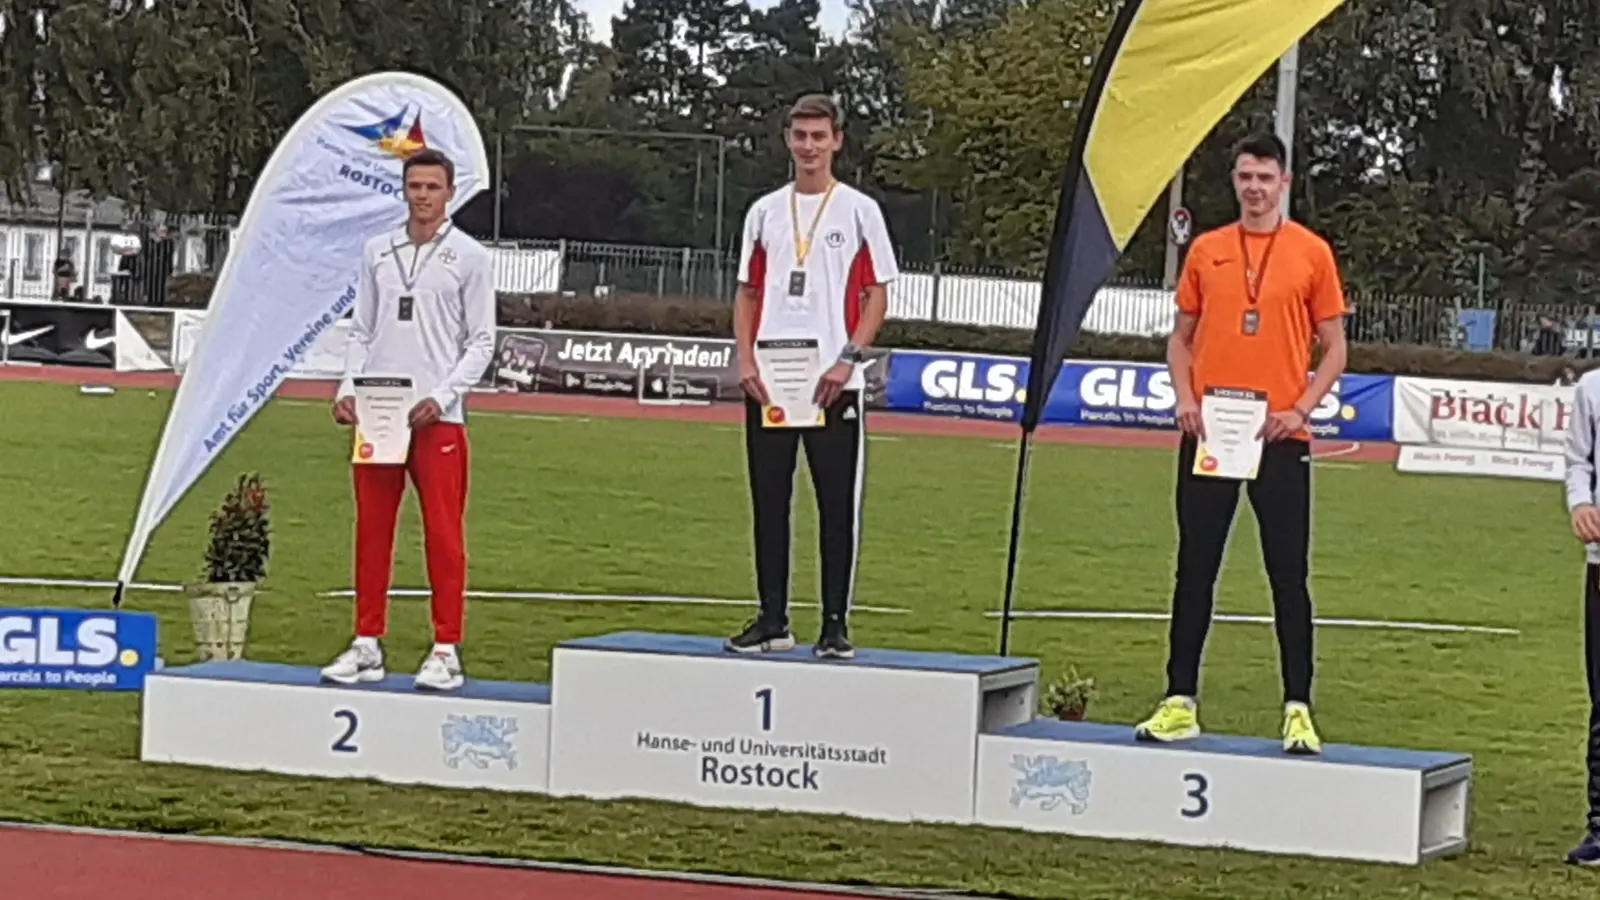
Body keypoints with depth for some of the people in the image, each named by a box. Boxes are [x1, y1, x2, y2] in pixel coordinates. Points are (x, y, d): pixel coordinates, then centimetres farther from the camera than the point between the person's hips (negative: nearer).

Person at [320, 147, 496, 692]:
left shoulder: (470, 258, 2)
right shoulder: (377, 253, 13)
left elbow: (481, 341, 0)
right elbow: (361, 330, 16)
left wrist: (442, 396, -12)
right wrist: (348, 389, 1)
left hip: (437, 418, -4)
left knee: (443, 534, -5)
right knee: (372, 531, 5)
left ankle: (446, 652, -2)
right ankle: (367, 646, 11)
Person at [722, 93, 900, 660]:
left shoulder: (859, 210, 3)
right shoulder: (765, 211, 12)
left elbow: (877, 296, 0)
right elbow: (748, 294, 14)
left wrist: (847, 360, -11)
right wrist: (746, 361, 1)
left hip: (834, 384, -3)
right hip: (768, 380, 3)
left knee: (838, 506, -2)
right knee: (768, 502, 5)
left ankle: (836, 624, 3)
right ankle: (772, 620, 12)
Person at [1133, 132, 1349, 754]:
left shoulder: (1311, 253, 2)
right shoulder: (1206, 250, 10)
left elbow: (1333, 348, 4)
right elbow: (1181, 336, 15)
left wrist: (1299, 409, -10)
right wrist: (1185, 398, -2)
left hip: (1279, 438, -3)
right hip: (1208, 433, 3)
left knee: (1288, 575, -2)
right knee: (1195, 570, 5)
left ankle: (1298, 710, 2)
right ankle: (1180, 703, 10)